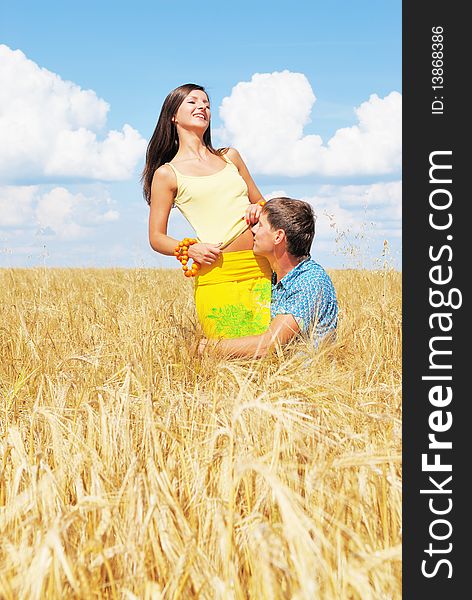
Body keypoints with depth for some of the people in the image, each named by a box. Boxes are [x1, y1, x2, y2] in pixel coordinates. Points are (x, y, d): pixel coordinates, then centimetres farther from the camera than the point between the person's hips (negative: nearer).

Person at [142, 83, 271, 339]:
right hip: (218, 274, -4)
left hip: (261, 269, 4)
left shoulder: (229, 156, 20)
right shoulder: (167, 174, 7)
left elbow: (261, 202, 29)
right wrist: (189, 249, -12)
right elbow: (157, 238, 7)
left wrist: (258, 210, 5)